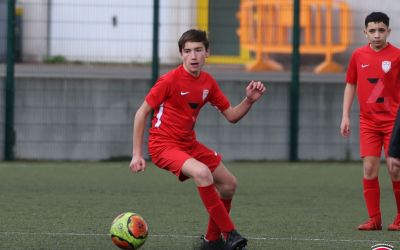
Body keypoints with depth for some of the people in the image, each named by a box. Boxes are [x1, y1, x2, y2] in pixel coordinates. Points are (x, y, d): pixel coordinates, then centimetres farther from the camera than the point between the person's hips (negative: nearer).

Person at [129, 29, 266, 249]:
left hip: (188, 143, 8)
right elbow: (141, 113, -11)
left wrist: (249, 101, -11)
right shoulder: (170, 80, -17)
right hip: (163, 145, -8)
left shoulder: (208, 82, 3)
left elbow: (231, 116, 9)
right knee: (202, 173, -33)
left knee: (229, 184, 8)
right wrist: (137, 154, -14)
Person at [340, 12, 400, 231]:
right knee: (369, 168, -4)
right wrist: (345, 116, 8)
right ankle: (374, 219, 3)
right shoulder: (358, 56, 4)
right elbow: (350, 85, 14)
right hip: (368, 121, 3)